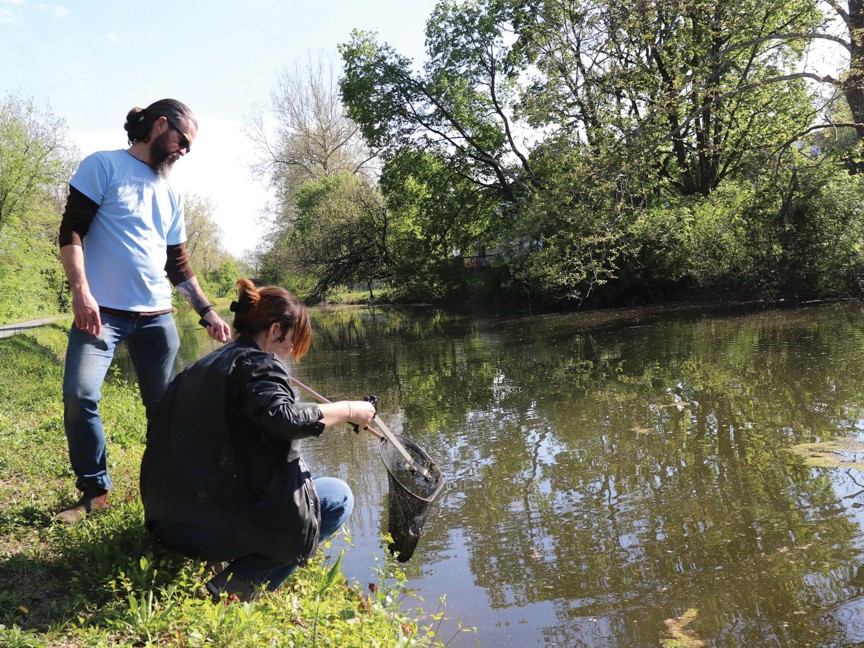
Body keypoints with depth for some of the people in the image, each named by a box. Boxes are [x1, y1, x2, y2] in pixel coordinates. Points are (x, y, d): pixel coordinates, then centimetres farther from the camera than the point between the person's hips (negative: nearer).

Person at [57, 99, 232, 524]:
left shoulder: (170, 193, 17)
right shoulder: (103, 165, 1)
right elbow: (71, 230, -7)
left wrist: (206, 312, 14)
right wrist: (80, 290, -18)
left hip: (156, 316, 5)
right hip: (102, 310, -5)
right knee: (79, 396, -17)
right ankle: (94, 490, 0)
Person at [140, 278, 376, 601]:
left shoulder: (200, 367, 18)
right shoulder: (260, 364, -7)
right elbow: (283, 419, -26)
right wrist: (347, 410, -14)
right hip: (213, 528, -9)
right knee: (338, 498, 2)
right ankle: (239, 584, -7)